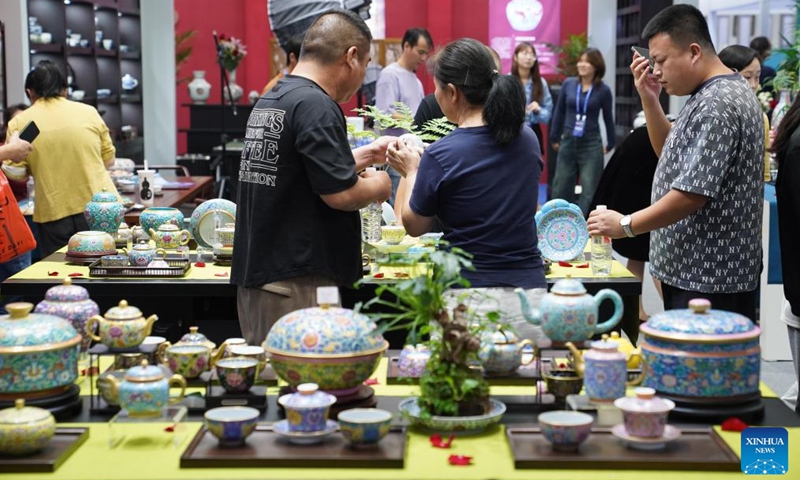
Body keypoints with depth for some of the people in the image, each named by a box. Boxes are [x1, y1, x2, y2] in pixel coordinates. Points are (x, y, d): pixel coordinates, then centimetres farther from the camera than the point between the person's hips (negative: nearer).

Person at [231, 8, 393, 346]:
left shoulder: (268, 101, 13)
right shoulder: (316, 105, -16)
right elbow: (340, 194, -18)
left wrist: (365, 155, 28)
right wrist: (378, 185, 1)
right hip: (296, 281, -9)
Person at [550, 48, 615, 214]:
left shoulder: (603, 90, -5)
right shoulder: (568, 84, 0)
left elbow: (608, 118, 6)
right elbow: (559, 111, 10)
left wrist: (610, 144, 12)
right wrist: (554, 138, 13)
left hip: (591, 145, -2)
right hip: (568, 142, 2)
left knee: (589, 191, 0)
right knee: (561, 189, 8)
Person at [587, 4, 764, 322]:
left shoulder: (718, 105, -20)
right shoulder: (712, 95, 13)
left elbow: (692, 193, -24)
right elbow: (674, 154, 22)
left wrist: (626, 225, -14)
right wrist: (650, 100, 8)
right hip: (690, 271, 10)